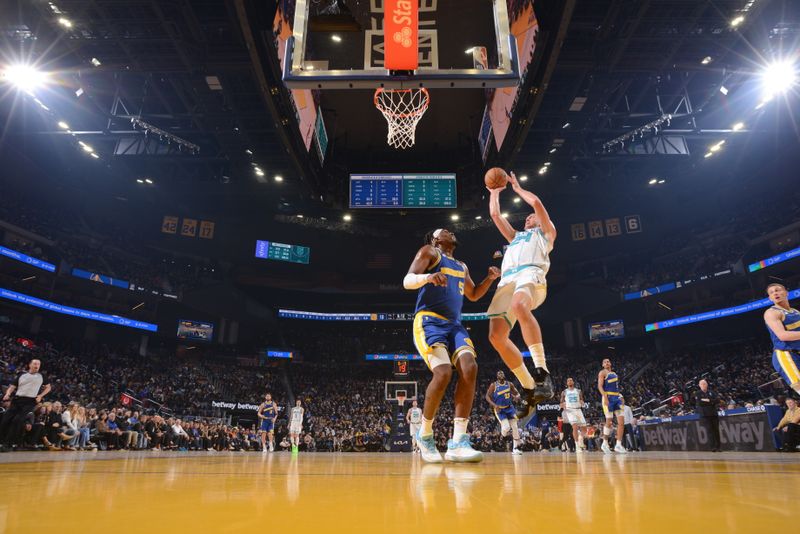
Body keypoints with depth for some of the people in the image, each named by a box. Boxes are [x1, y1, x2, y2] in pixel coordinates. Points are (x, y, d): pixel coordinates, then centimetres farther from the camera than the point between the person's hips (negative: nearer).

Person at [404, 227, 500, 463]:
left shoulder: (461, 266, 27)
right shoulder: (429, 252, 6)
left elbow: (473, 295, 37)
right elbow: (407, 281, -7)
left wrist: (489, 279, 18)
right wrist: (427, 276, -29)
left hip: (454, 324, 7)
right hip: (429, 321, -7)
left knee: (469, 368, -19)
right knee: (443, 372, -26)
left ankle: (458, 443, -20)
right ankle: (425, 435, -2)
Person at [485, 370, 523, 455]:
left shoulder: (509, 384, -1)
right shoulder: (493, 385, -10)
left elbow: (517, 393, 7)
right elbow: (487, 396, -8)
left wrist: (517, 397, -18)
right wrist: (494, 405, -22)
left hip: (509, 407, 4)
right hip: (499, 409, -4)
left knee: (515, 426, -5)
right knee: (506, 427, -20)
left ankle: (515, 448, 5)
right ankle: (503, 434, 18)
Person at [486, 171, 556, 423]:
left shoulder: (546, 232, 27)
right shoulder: (516, 236, 43)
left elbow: (536, 202, 16)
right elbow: (495, 215, 41)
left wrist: (518, 188, 30)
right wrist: (495, 192, 47)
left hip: (530, 274, -6)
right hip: (507, 280, 6)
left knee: (519, 305, -42)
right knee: (496, 336, -15)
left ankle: (542, 372, -41)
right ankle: (530, 389, -6)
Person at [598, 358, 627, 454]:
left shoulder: (614, 373, 22)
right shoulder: (602, 372, -1)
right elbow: (600, 386, -12)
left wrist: (620, 397, 15)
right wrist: (605, 397, -24)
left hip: (616, 397, 7)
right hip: (608, 397, -7)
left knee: (621, 421, -2)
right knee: (609, 421, -6)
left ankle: (618, 445, 2)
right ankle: (605, 444, 7)